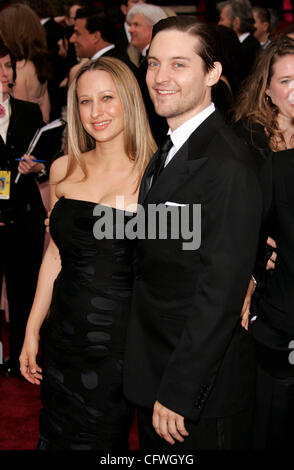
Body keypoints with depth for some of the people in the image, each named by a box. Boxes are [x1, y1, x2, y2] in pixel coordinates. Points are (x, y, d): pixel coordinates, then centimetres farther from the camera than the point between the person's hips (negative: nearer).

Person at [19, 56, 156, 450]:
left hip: (120, 341, -4)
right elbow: (56, 252, 11)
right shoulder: (64, 170, 3)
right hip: (64, 336, 4)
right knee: (56, 436, 16)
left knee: (100, 439, 9)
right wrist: (32, 332, 12)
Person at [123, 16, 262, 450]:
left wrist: (177, 393, -20)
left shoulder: (227, 164, -21)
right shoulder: (168, 152, 10)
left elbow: (221, 294, -23)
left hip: (201, 391, -8)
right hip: (153, 376, 8)